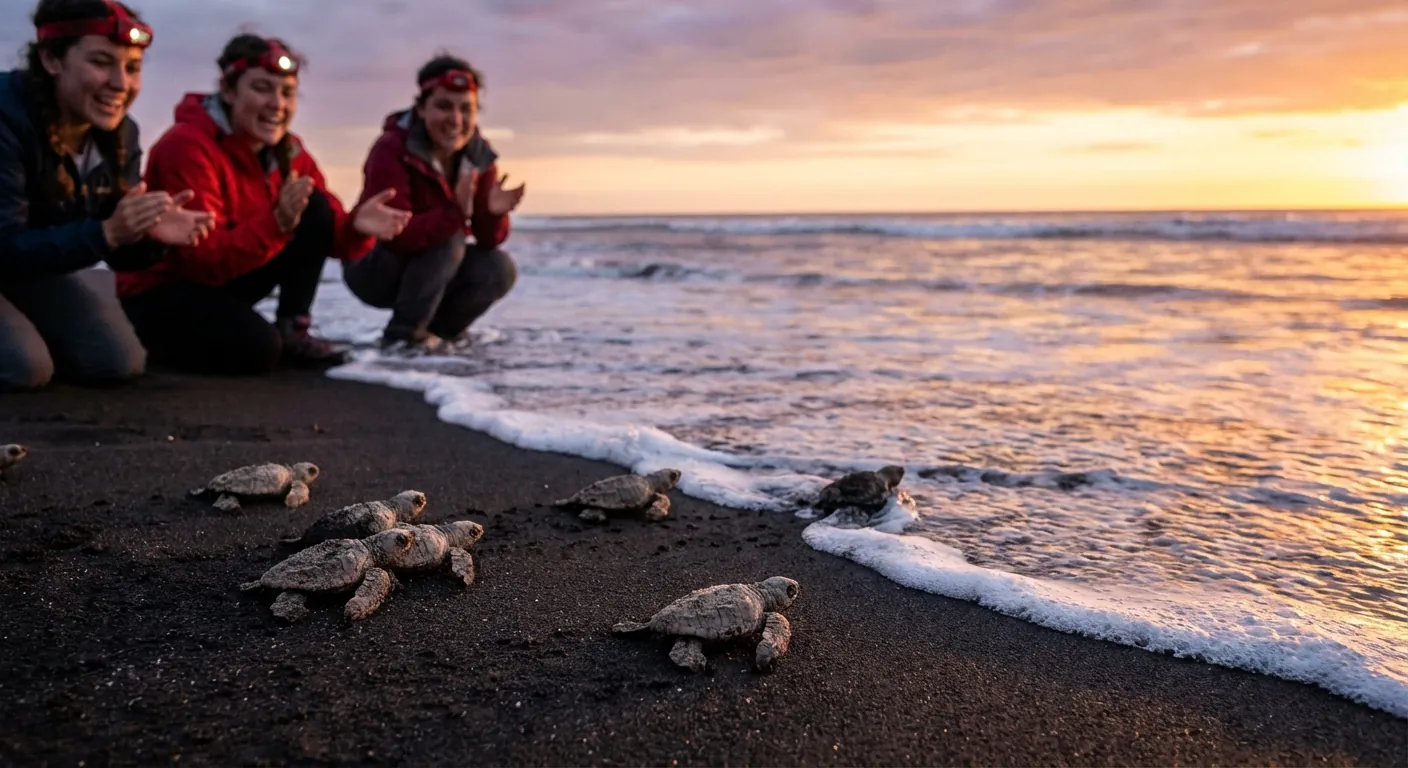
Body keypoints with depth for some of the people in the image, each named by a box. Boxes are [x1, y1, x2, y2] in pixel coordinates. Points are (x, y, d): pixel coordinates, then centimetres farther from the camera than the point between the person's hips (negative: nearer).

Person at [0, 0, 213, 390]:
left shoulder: (120, 134, -8)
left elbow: (121, 256, -5)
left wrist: (149, 235, -28)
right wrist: (106, 233, -44)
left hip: (36, 269, 7)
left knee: (120, 360, -5)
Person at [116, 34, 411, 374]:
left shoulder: (287, 152, -3)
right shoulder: (187, 146, -25)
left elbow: (328, 234, -6)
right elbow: (204, 259, -31)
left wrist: (356, 226, -30)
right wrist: (277, 222, -44)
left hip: (225, 281, 7)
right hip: (161, 290, -6)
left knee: (316, 209, -12)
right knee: (257, 347, -33)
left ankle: (292, 332, -6)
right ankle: (162, 341, -1)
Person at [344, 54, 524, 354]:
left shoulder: (479, 155, -7)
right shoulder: (391, 150, -25)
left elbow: (489, 240, -9)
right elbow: (395, 235, -35)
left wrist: (493, 213, -32)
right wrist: (455, 212, -48)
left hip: (431, 269, 6)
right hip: (374, 269, -6)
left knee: (499, 268, -16)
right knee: (448, 239, -30)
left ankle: (435, 330, 7)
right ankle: (403, 333, -16)